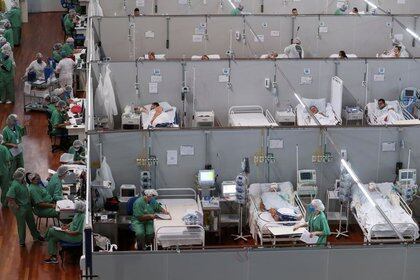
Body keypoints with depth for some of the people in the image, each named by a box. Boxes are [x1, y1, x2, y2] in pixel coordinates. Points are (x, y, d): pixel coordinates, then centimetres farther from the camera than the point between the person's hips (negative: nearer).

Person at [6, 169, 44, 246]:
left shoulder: (22, 182, -1)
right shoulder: (14, 185, -28)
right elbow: (9, 197, -31)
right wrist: (15, 206, -23)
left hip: (27, 206, 8)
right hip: (20, 208, -8)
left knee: (31, 222, 24)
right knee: (21, 225, 8)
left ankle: (36, 236, 42)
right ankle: (22, 241, 24)